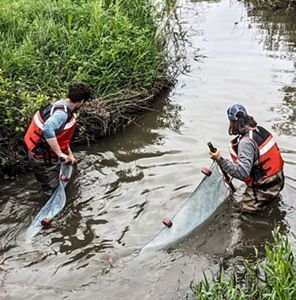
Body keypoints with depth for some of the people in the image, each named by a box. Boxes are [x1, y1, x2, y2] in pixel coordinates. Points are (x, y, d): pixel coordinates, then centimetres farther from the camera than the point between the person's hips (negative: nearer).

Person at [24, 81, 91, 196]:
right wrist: (60, 153, -40)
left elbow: (62, 136, 14)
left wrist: (69, 154, 19)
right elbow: (48, 129, -49)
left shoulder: (62, 105, 2)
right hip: (42, 158, -9)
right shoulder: (63, 113, -29)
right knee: (52, 189, 7)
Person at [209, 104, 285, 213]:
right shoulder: (260, 129, -2)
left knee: (245, 208, 9)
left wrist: (220, 160, -35)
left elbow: (242, 173, -34)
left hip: (264, 187, -8)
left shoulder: (246, 142, -29)